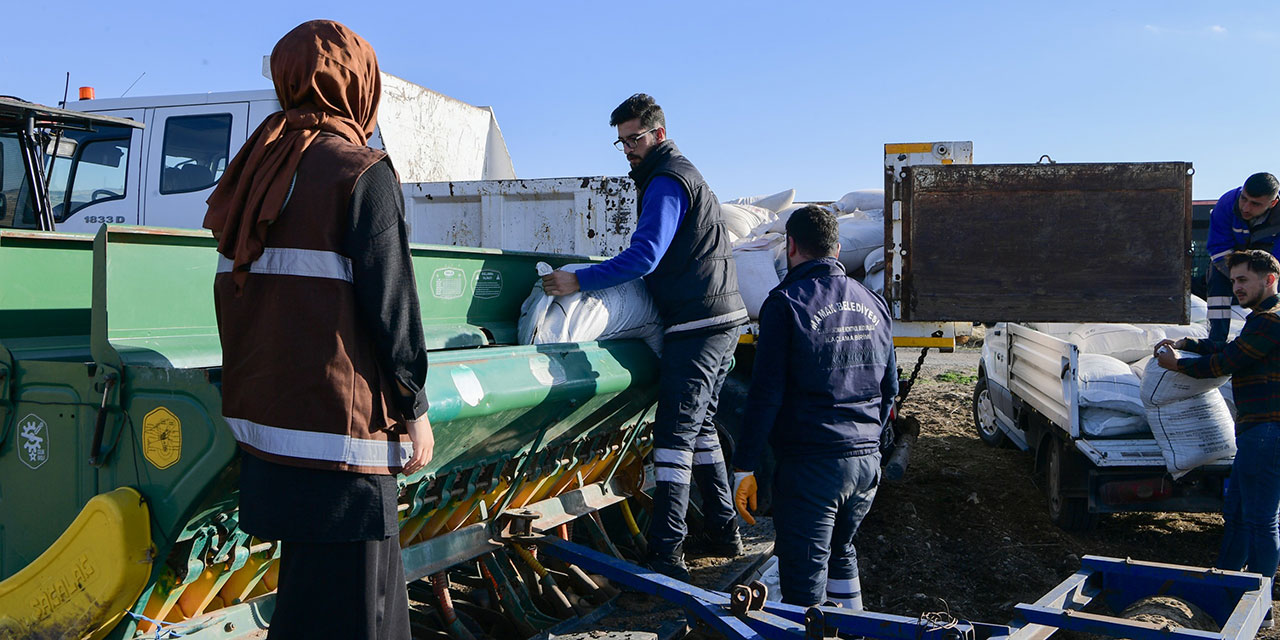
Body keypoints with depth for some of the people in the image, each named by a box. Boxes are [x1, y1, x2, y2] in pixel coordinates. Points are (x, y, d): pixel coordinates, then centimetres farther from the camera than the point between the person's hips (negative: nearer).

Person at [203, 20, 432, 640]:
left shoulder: (254, 175, 13)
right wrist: (414, 410, -5)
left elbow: (235, 298, 16)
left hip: (263, 413, 8)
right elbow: (391, 303, -13)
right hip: (337, 426, -8)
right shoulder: (361, 173, -9)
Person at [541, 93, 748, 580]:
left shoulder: (666, 182, -11)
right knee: (700, 427, 16)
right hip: (723, 319, 11)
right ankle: (723, 532, 23)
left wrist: (579, 280, -22)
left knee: (675, 434, -11)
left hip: (697, 325, -11)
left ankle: (665, 553, -11)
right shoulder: (682, 173, 22)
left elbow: (644, 256, -22)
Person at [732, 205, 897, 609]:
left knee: (805, 583, 0)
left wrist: (744, 468, -10)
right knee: (841, 553, 27)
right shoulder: (873, 304, 10)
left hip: (810, 465, -7)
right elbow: (889, 389, 16)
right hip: (868, 461, 7)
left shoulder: (786, 303, -9)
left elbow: (766, 394, -14)